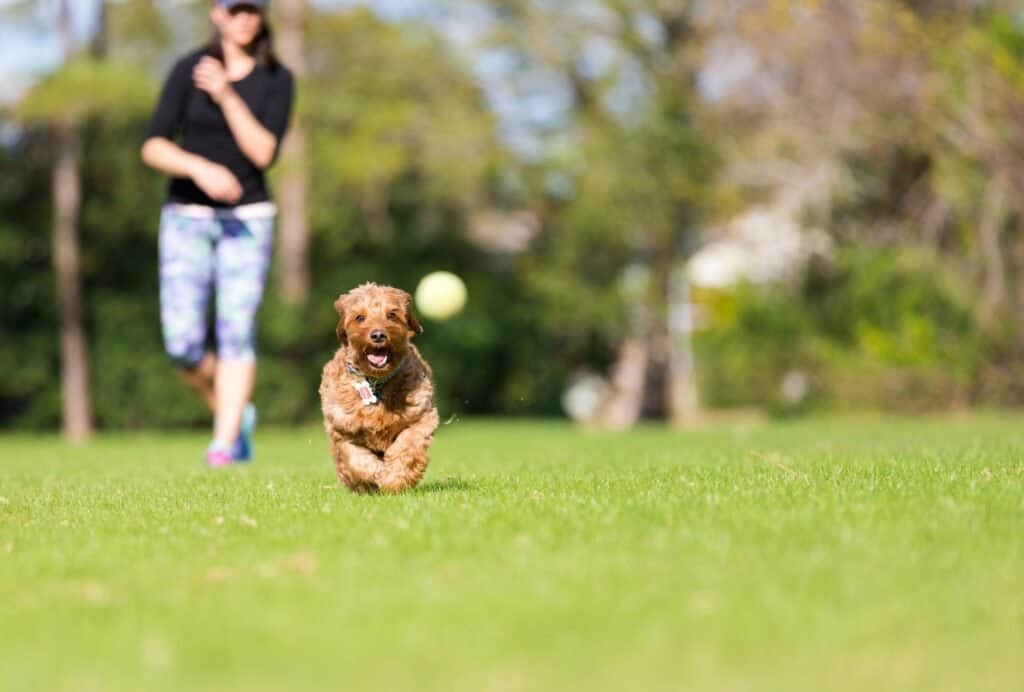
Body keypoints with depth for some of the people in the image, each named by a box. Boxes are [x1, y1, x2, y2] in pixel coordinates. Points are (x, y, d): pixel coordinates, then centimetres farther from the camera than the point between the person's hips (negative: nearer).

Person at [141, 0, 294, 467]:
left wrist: (226, 96, -20)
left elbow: (264, 153, -12)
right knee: (182, 343, -8)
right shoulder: (188, 69, -2)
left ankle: (224, 444, -13)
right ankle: (236, 414, 17)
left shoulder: (277, 79, 0)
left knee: (237, 328, -13)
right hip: (187, 217, 0)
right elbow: (153, 147, -8)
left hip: (247, 217, 0)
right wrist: (200, 167, -26)